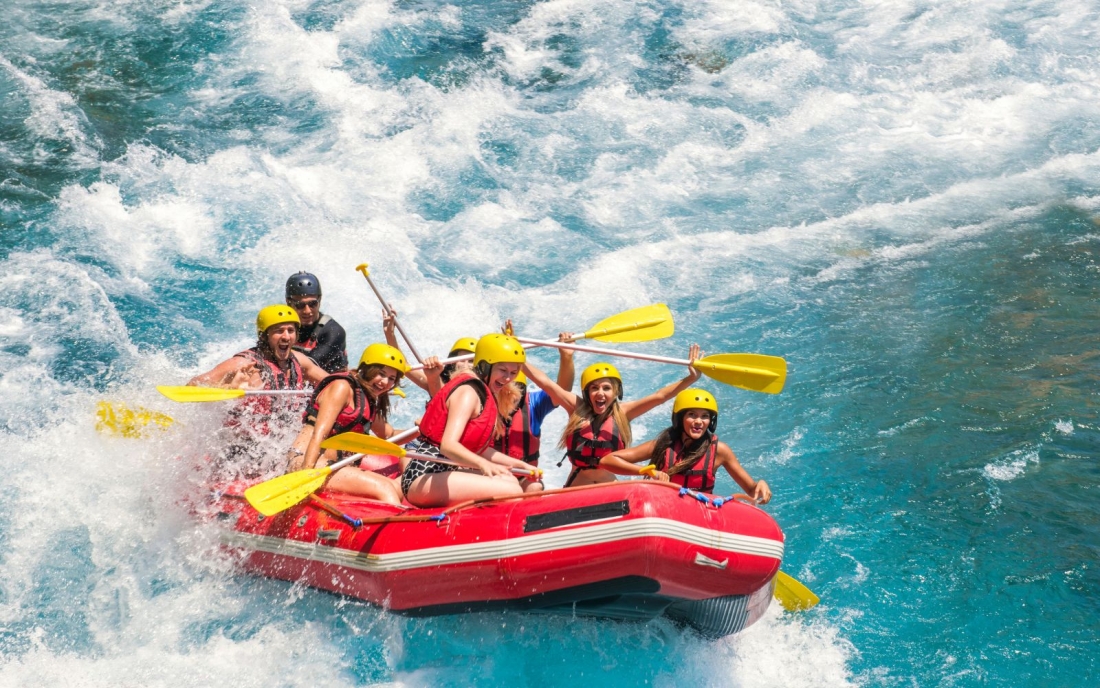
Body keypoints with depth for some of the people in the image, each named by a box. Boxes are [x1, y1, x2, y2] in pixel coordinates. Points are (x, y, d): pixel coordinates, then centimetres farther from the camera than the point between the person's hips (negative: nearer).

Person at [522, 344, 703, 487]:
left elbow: (659, 396, -2)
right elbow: (544, 381, -2)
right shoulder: (577, 408, 1)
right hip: (575, 490, -1)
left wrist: (691, 378, -10)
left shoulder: (621, 412, 2)